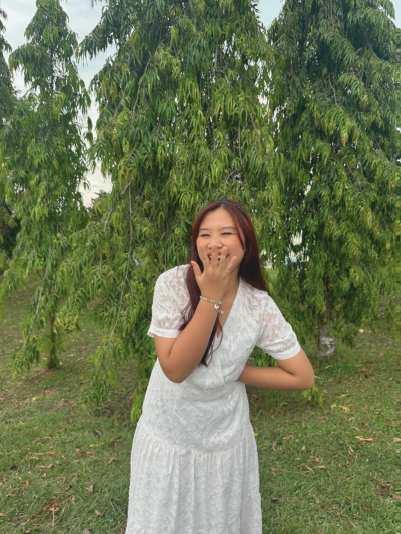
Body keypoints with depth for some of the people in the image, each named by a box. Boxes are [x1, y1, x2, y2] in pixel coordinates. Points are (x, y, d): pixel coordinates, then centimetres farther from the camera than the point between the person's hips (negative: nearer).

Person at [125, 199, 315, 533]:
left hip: (224, 435, 0)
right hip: (167, 431, 0)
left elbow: (303, 377, -9)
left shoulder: (259, 306, -17)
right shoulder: (172, 284, -21)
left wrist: (234, 374, -13)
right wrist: (211, 298, -32)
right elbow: (174, 369, -26)